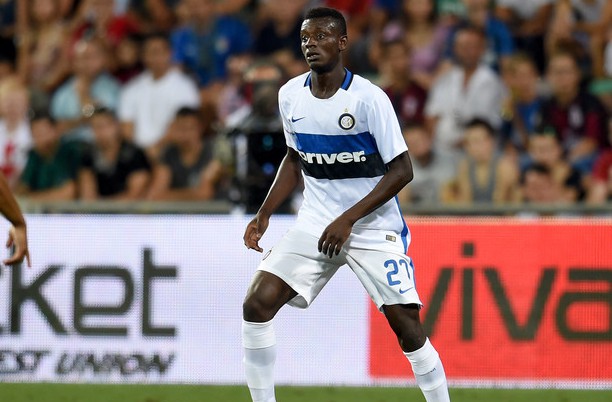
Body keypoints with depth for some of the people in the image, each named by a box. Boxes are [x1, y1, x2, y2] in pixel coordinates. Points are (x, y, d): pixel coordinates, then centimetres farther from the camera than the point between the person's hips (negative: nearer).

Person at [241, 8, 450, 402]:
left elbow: (401, 170, -14)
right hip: (315, 224, 4)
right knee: (257, 304, -11)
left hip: (374, 226, -4)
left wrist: (348, 220, -19)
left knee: (406, 324, -11)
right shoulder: (290, 95, 2)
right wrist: (265, 214, 8)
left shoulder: (368, 98, -15)